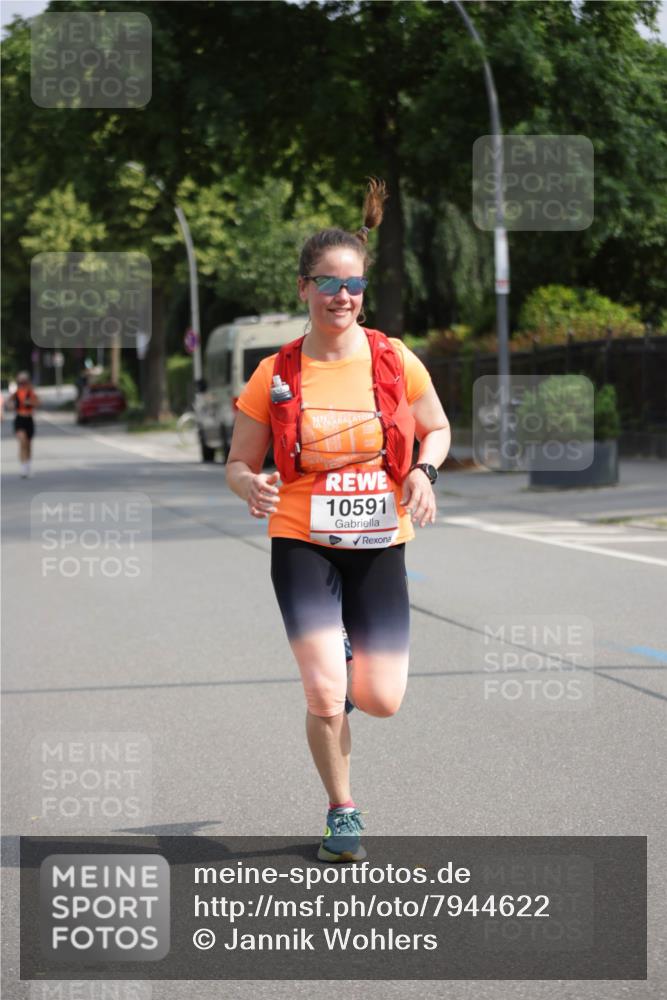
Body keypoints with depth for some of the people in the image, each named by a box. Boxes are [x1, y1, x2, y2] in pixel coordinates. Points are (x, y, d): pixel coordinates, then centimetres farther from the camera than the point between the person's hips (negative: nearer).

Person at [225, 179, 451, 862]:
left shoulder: (396, 361, -3)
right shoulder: (275, 376, -5)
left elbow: (438, 429, 13)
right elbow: (238, 462, 4)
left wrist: (423, 472, -8)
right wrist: (249, 484, -20)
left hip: (379, 544, 1)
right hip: (302, 544, -1)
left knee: (381, 702, -1)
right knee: (324, 698, -12)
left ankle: (351, 659, 38)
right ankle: (342, 811, 15)